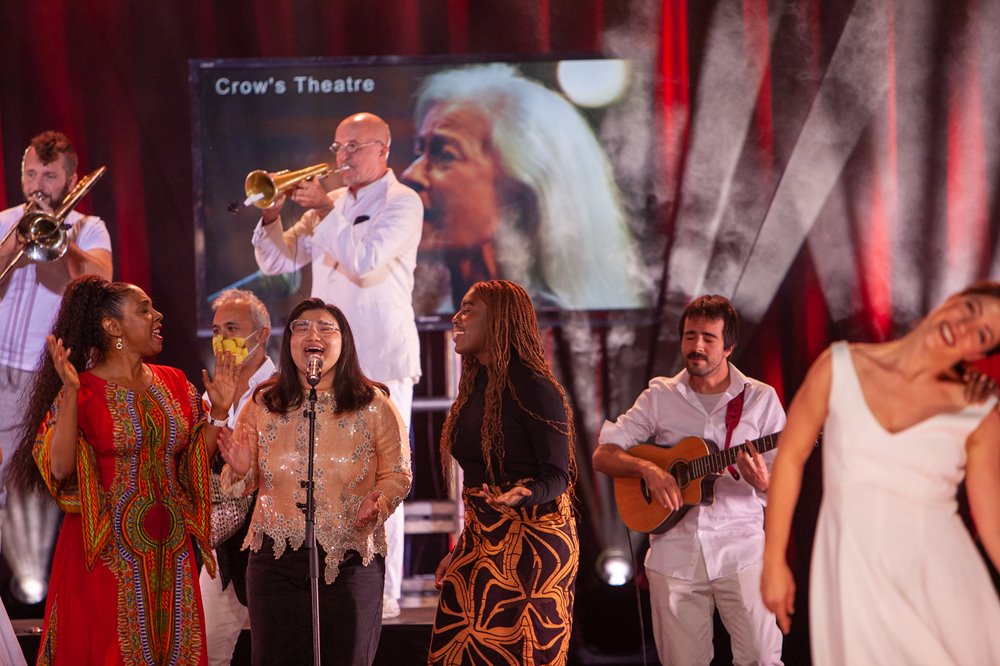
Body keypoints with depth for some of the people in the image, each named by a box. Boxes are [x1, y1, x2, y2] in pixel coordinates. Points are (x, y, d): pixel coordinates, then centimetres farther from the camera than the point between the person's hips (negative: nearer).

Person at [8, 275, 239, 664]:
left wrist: (219, 411, 2)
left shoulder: (173, 383, 9)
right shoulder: (84, 391, -7)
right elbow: (60, 469, -19)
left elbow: (195, 463, 13)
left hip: (169, 553, 5)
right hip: (109, 554, -5)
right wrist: (70, 394, -24)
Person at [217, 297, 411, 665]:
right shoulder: (262, 405, 5)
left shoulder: (374, 405, 1)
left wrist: (378, 504, -18)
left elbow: (396, 474, 1)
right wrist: (240, 471, -12)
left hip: (351, 561, -1)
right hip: (276, 556, 1)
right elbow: (241, 484, 10)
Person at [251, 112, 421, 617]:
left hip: (380, 359, -7)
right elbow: (276, 261, 15)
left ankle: (383, 592, -3)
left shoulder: (402, 203, -4)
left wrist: (324, 211, -14)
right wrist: (272, 213, -2)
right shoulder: (332, 205, 16)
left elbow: (365, 261, -19)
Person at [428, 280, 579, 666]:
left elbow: (557, 476, -13)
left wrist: (522, 496, -34)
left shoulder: (534, 387, -11)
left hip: (531, 543, -8)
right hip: (481, 545, 8)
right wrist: (461, 552, 19)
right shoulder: (475, 388, 13)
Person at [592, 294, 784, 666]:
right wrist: (647, 469, -15)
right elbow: (602, 456, 4)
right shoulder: (660, 396, 7)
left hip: (739, 548, -1)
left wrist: (763, 482, -21)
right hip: (674, 550, 1)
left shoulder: (760, 399, 4)